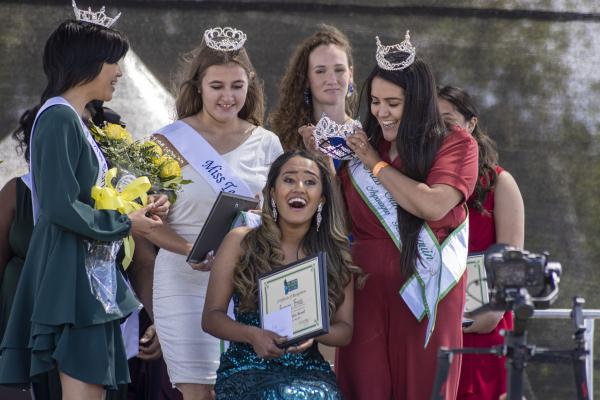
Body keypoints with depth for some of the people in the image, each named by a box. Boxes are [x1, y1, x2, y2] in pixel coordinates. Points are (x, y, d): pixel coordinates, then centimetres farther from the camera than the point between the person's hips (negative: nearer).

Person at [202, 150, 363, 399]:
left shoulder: (335, 255, 8)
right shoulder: (240, 242, 2)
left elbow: (344, 330, 11)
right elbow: (211, 317, 3)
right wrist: (253, 335, -17)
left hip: (309, 368, 2)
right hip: (246, 369, -2)